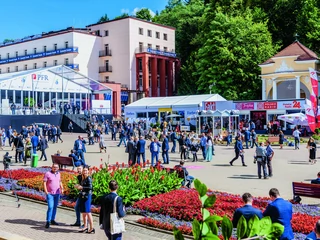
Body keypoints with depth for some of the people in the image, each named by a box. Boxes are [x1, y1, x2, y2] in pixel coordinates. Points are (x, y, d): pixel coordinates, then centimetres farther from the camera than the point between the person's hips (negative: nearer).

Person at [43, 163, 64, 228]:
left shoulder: (58, 174, 10)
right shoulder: (48, 173, -7)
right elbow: (44, 182, -8)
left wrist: (62, 188, 8)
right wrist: (46, 191, -15)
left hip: (57, 193, 6)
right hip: (50, 194, -6)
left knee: (55, 207, 11)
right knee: (50, 207, -12)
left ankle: (52, 220, 21)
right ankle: (48, 222, -7)